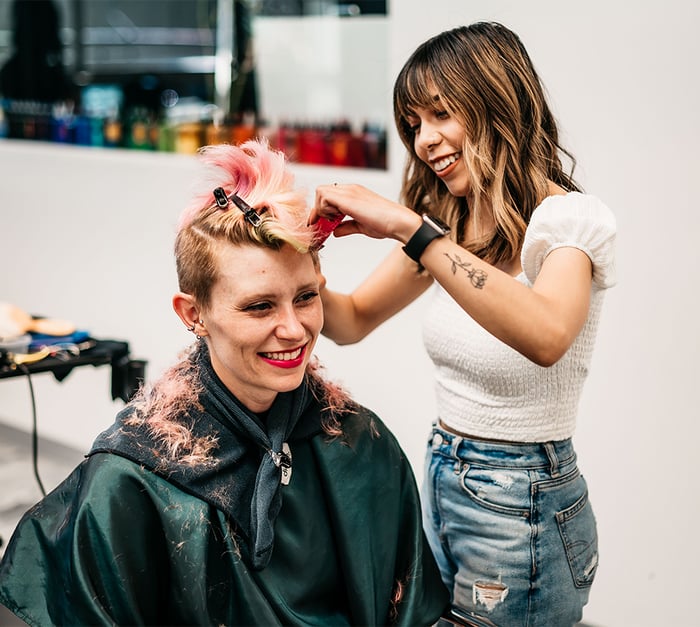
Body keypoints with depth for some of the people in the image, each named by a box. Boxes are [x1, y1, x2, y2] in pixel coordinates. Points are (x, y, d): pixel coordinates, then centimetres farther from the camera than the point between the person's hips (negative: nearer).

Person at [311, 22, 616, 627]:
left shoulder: (574, 218, -19)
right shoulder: (447, 225, 5)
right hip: (442, 480, 7)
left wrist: (412, 228, -40)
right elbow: (354, 321, 8)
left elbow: (545, 336, -40)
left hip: (523, 507, -7)